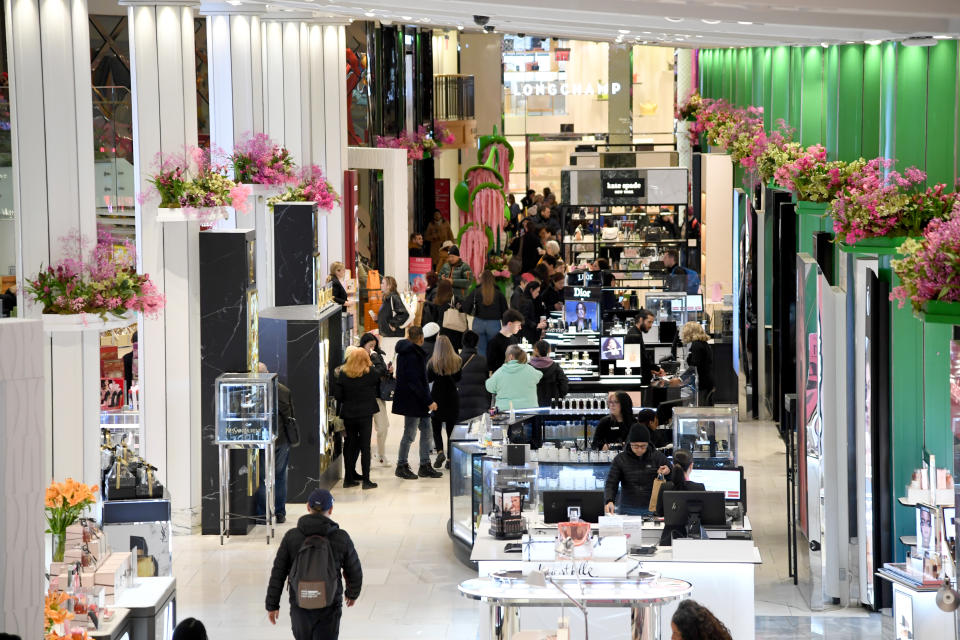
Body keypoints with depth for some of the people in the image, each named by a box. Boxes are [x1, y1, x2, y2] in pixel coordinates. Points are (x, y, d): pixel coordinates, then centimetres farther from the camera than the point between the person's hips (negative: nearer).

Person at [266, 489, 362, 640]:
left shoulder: (291, 537, -8)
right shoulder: (341, 538, -10)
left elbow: (278, 574, -6)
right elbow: (354, 572, 1)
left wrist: (272, 605, 4)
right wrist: (353, 593, 22)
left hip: (300, 606, 2)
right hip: (329, 608, -1)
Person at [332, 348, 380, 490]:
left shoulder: (342, 374, -4)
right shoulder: (371, 373, -8)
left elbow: (337, 396, -3)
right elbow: (378, 391, 4)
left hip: (348, 414, 2)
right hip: (366, 413, -2)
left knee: (350, 445, 12)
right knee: (365, 446, 1)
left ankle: (349, 478, 16)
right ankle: (366, 480, -1)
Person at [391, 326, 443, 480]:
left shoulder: (406, 352, 12)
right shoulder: (412, 355, -20)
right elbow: (414, 382, -23)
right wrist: (428, 401, -20)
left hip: (419, 402, 10)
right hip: (412, 402, -10)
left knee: (426, 431, 13)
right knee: (410, 434, -1)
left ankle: (425, 466, 18)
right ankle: (401, 466, 10)